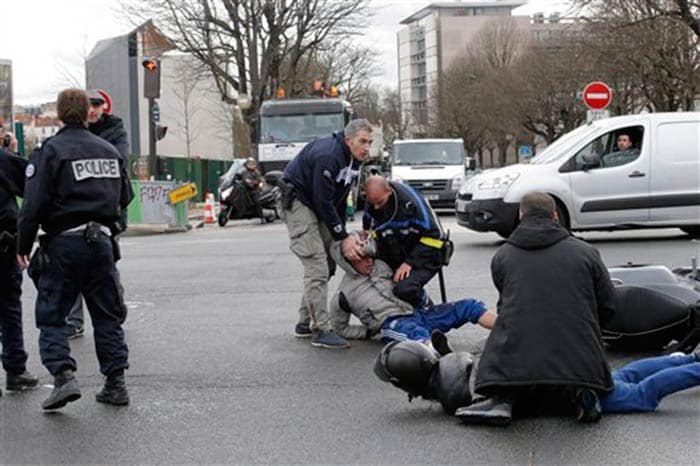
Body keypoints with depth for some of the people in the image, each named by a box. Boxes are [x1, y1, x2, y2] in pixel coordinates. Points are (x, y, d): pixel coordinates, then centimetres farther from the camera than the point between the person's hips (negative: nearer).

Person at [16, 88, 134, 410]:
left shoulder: (50, 151, -8)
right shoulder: (109, 150, 9)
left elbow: (34, 204, -12)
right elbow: (125, 197, 16)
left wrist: (23, 246, -4)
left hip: (64, 243, -4)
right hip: (101, 241, 4)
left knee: (51, 316, 4)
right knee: (108, 316, 12)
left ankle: (63, 377, -10)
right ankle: (115, 383, 12)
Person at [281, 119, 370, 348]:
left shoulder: (353, 160, 1)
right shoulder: (327, 157, -28)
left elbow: (339, 199, 8)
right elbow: (324, 202, -26)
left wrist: (344, 232, 1)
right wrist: (343, 237, -21)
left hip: (319, 206, 10)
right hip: (298, 202, -10)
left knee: (327, 265, 9)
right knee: (317, 267, -15)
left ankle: (305, 323, 18)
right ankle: (321, 330, -14)